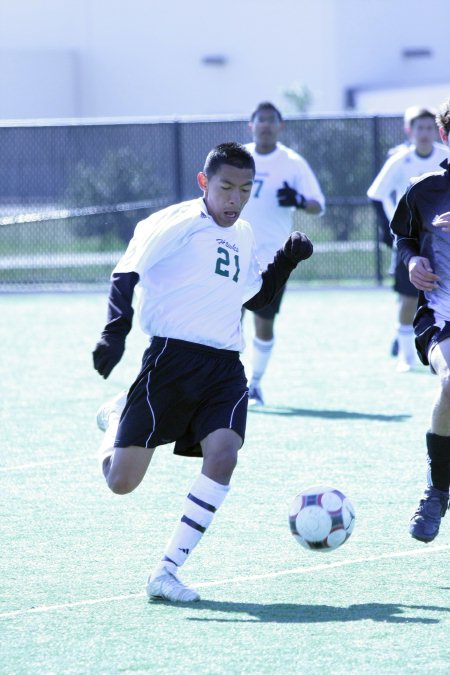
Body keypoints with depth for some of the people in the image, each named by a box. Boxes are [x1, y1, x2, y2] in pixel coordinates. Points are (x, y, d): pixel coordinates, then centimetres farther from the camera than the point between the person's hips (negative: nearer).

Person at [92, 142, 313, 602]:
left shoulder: (243, 237, 18)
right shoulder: (176, 223, -5)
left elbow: (256, 298, 32)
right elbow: (125, 275, -10)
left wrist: (287, 261, 17)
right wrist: (115, 334, -23)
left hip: (225, 369, 5)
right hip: (173, 357, -5)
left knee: (223, 454, -22)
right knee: (122, 481, -4)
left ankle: (167, 572, -16)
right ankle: (116, 421, 34)